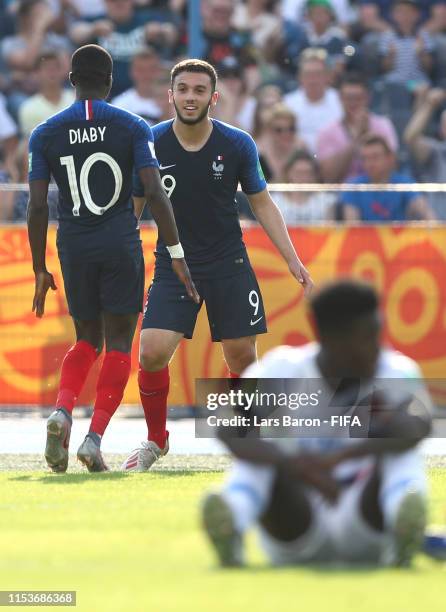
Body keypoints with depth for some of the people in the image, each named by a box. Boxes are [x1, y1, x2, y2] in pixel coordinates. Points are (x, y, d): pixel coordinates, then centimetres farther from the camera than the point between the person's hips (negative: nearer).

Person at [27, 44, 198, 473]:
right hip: (121, 244, -2)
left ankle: (62, 410, -8)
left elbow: (37, 206, 0)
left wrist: (40, 271, 6)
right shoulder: (133, 128, -2)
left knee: (87, 340, 18)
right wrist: (176, 254, -7)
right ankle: (94, 437, -9)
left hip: (73, 246, 2)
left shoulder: (46, 134, 2)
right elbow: (154, 193, -10)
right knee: (118, 344, 4)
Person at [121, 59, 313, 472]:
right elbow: (131, 207, 3)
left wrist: (293, 261, 1)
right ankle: (156, 439, 9)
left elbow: (261, 203, 5)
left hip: (228, 265, 1)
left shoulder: (237, 145, -6)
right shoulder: (149, 145, -8)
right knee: (152, 352, -14)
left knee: (242, 358, 0)